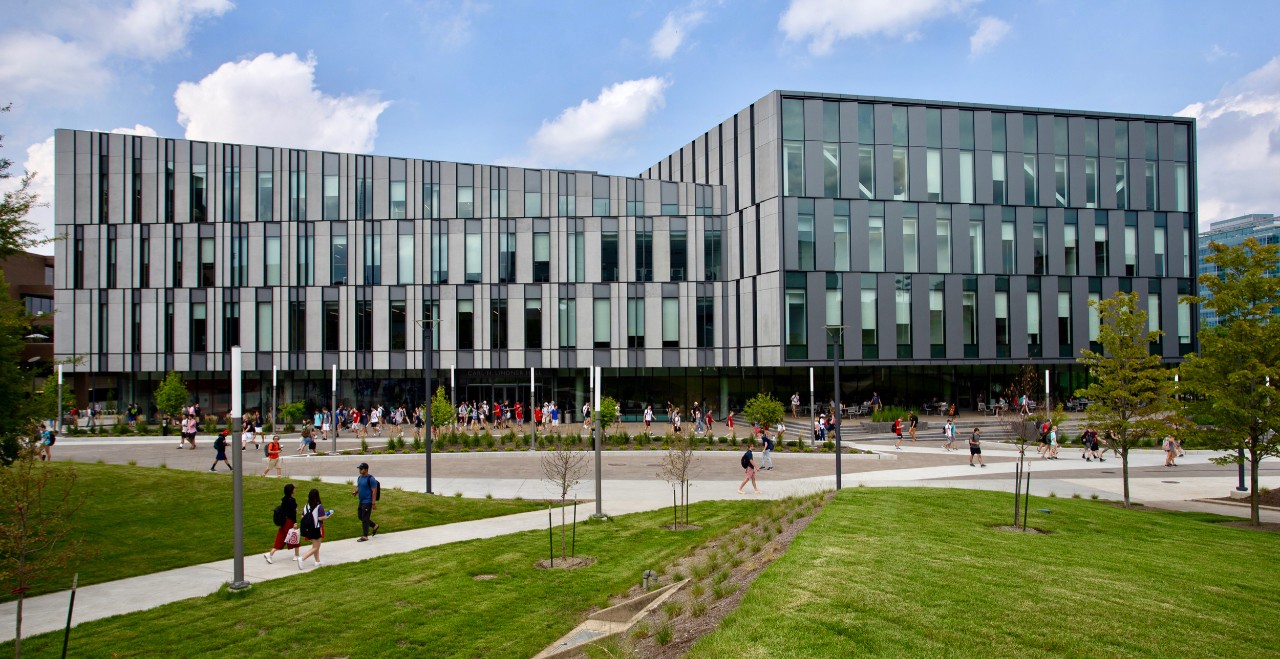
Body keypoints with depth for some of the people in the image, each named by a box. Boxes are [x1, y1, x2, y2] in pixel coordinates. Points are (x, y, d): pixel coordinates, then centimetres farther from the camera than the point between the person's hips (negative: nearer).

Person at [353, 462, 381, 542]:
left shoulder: (370, 479, -15)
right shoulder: (359, 478, 10)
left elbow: (374, 491, -16)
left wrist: (374, 503, -20)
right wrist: (355, 492, -2)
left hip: (368, 502, -9)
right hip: (361, 501, 9)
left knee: (365, 518, -5)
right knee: (360, 517, 14)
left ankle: (365, 536, 3)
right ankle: (374, 526, 32)